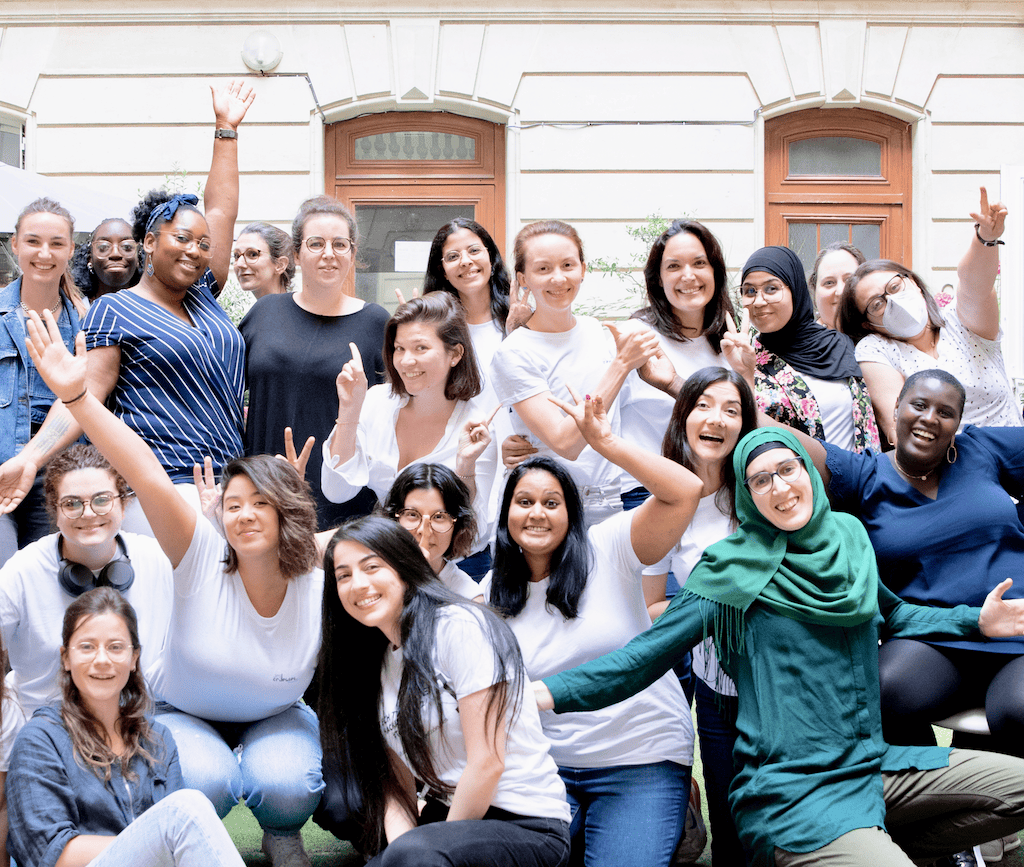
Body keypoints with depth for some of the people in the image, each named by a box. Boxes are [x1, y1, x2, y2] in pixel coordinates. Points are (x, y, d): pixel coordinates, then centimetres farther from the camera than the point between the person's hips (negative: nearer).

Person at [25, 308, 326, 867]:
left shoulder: (321, 593, -18)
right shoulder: (203, 560, -23)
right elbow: (147, 476, -36)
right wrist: (77, 396, -45)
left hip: (273, 718, 1)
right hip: (182, 715, -1)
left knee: (283, 783, -31)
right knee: (209, 780, -33)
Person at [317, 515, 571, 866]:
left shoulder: (461, 626, -13)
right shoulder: (379, 665, 11)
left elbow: (488, 762, -16)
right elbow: (396, 785, 9)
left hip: (528, 825, -7)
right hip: (449, 817, 7)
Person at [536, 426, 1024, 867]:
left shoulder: (848, 539, 10)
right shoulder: (736, 568, -5)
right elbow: (647, 654, -9)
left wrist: (978, 621, 18)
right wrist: (546, 692, -22)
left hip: (872, 767, 7)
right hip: (792, 793, -6)